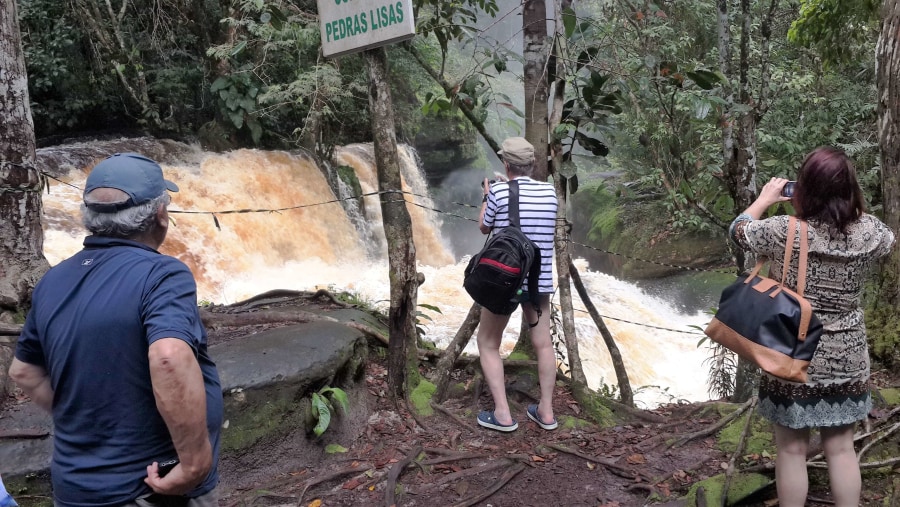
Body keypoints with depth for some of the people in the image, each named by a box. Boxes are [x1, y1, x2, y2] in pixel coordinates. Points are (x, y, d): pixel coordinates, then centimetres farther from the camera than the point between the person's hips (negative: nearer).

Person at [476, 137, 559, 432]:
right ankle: (546, 411, 21)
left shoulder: (499, 192, -11)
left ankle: (502, 414, 6)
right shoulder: (549, 192, 1)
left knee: (488, 345, 11)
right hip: (539, 281, 4)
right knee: (543, 344, 17)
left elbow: (484, 228, 5)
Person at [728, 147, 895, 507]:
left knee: (791, 450, 10)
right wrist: (848, 205, 17)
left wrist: (765, 198, 15)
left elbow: (738, 230, 1)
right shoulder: (868, 233, -9)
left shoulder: (783, 231, -19)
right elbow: (889, 239, 17)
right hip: (847, 362, 3)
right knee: (841, 448, 16)